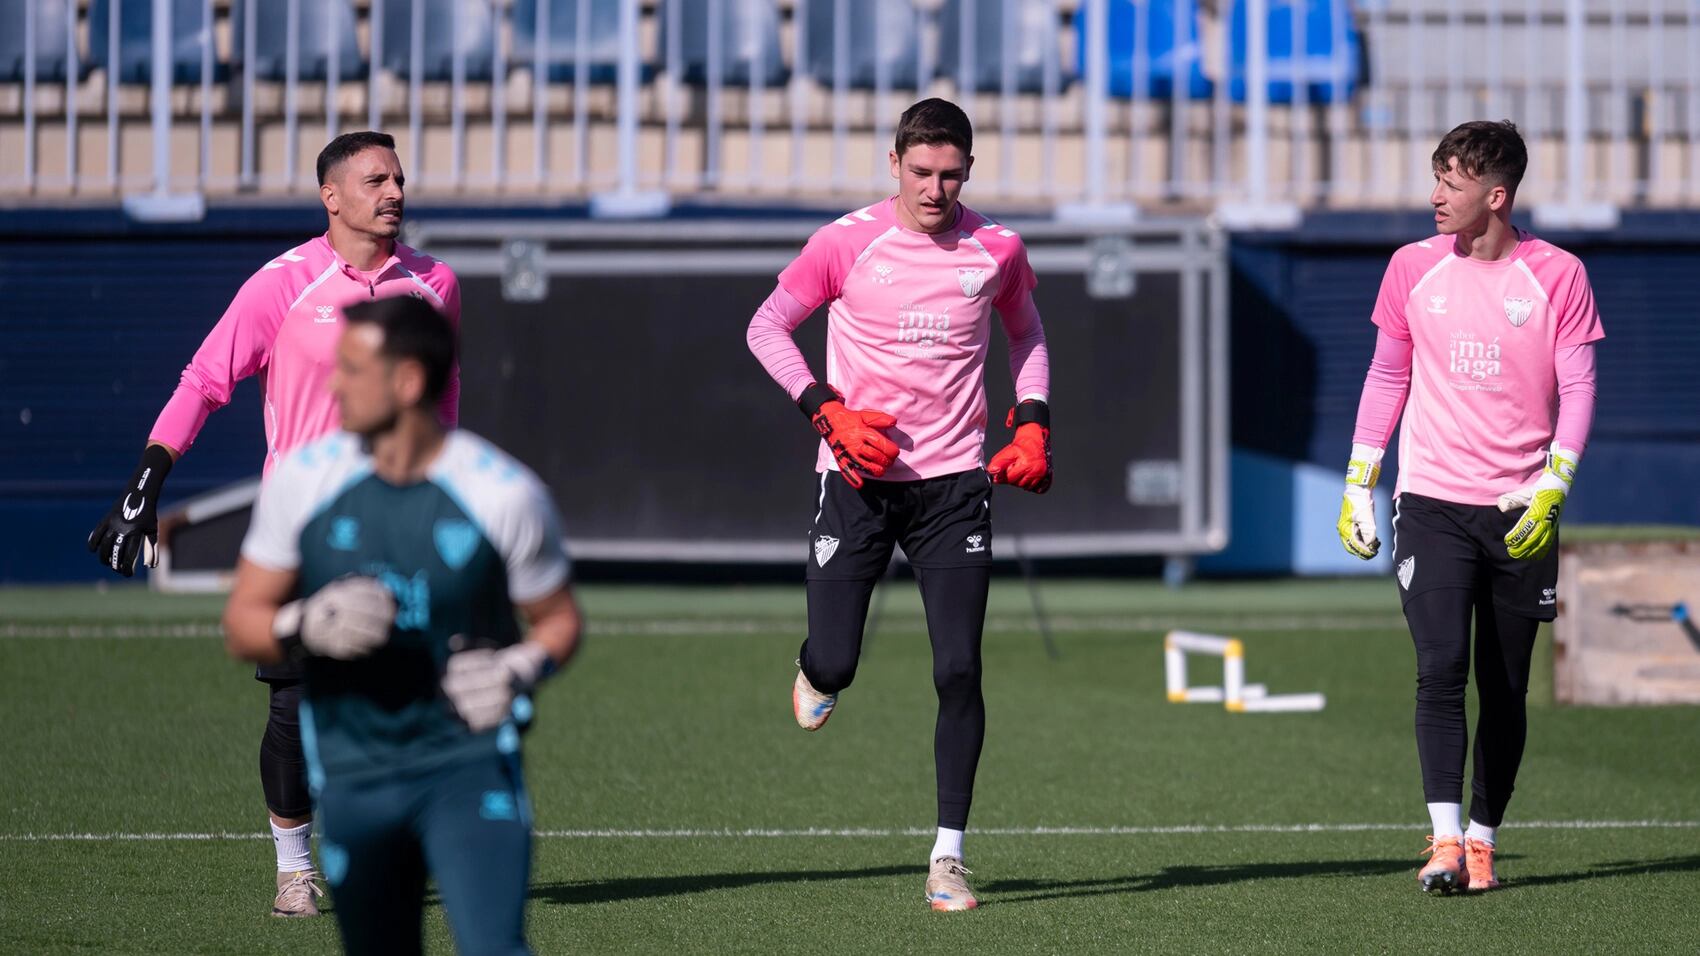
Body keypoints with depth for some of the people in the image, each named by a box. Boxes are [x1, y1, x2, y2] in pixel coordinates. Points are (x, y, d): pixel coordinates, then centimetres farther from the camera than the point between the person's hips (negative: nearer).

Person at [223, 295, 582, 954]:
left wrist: (520, 670, -14)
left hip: (469, 760, -3)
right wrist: (306, 628, -18)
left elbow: (558, 619, 8)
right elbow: (242, 624, 5)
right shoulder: (303, 479, -1)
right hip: (352, 771, 3)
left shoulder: (504, 493, -7)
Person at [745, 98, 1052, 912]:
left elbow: (1026, 333, 20)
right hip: (859, 477, -1)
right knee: (835, 664, -4)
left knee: (959, 671, -8)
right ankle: (816, 672, 37)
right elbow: (766, 326, 3)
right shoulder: (847, 243, -6)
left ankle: (948, 858, 0)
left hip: (954, 483, 1)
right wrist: (829, 411, -10)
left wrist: (1033, 421, 5)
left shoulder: (996, 250, 1)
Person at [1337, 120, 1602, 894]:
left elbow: (1577, 388, -1)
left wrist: (1552, 488, -14)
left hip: (1521, 511, 0)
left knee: (1505, 690, 5)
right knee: (1441, 667, -16)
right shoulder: (1413, 268, 5)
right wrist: (1357, 486, 9)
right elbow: (1387, 375, 13)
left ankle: (1482, 842, 16)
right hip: (1432, 503, 0)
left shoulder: (1556, 275, -2)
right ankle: (1444, 839, -18)